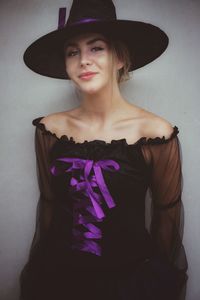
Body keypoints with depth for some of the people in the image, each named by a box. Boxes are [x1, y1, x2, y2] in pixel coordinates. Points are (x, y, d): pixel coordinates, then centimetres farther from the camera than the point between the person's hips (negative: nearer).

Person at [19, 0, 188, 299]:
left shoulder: (155, 132, -16)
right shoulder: (49, 129, -7)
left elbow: (167, 213, -5)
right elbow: (48, 202, 3)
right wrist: (38, 267, 10)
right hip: (57, 274, 3)